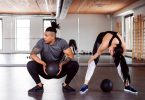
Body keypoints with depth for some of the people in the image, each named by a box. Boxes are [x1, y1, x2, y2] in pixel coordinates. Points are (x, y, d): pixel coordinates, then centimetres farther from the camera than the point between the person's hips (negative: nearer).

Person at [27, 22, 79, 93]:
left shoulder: (61, 42, -12)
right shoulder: (41, 42, -13)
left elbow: (70, 55, -16)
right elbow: (32, 54, -22)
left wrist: (62, 63, -34)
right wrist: (43, 63, -38)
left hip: (59, 70, 0)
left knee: (75, 64, -25)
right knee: (30, 64, -27)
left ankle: (65, 85, -3)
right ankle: (39, 85, -5)